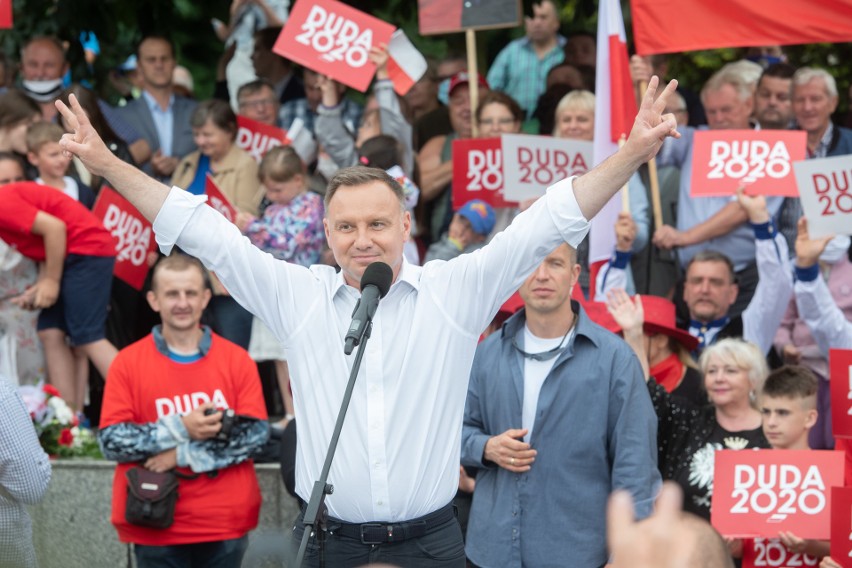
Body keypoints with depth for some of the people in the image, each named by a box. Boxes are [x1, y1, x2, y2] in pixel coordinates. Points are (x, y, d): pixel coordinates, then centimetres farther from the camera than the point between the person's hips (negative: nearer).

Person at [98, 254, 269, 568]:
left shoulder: (237, 360, 4)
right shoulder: (128, 362, 0)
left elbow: (256, 433, -5)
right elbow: (111, 441, -6)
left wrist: (184, 454, -13)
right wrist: (181, 429, -16)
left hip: (225, 524, 1)